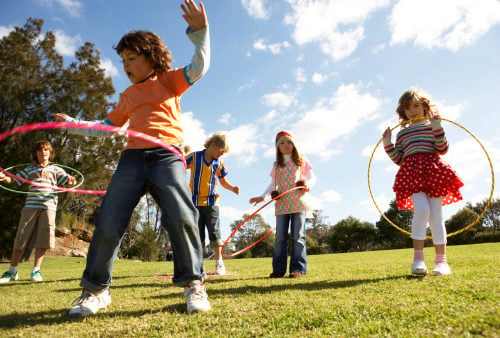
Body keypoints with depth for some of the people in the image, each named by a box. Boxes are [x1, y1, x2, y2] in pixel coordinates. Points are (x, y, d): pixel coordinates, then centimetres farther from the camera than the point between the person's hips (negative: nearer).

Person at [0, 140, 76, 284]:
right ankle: (12, 271, 15)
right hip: (30, 206, 1)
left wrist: (71, 180, -20)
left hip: (48, 206, -1)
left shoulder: (55, 169, 14)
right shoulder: (30, 169, 17)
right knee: (21, 239, 2)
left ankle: (36, 270, 11)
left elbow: (68, 181, 4)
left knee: (42, 240, 0)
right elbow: (13, 179, 14)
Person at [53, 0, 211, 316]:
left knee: (182, 217, -21)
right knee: (108, 224, -2)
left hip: (167, 155, -4)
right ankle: (95, 289, 15)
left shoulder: (169, 80, 14)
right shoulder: (128, 95, 25)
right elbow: (107, 127, 33)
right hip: (132, 158, 5)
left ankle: (193, 283, -4)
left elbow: (199, 67, -1)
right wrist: (72, 124, 32)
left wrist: (200, 33, -14)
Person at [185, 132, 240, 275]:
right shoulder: (195, 157, -1)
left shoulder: (219, 163, 7)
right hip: (195, 201, -1)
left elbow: (223, 181, 16)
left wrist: (233, 188, -3)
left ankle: (219, 263, 5)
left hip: (211, 202, 1)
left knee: (214, 231, -4)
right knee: (197, 234, 4)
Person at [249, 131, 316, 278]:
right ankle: (278, 269, 7)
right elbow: (273, 185, 15)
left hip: (298, 203, -2)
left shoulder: (301, 160, 10)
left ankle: (297, 268, 3)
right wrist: (263, 196, 0)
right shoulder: (276, 165, 14)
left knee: (298, 236, -2)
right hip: (281, 204, 2)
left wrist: (308, 184, -13)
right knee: (280, 237, 1)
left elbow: (312, 177, 10)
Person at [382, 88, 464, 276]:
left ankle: (441, 260, 5)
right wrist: (387, 145, 4)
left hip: (433, 172, 0)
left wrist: (437, 128, -9)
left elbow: (442, 150, 0)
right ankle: (418, 257, -13)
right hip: (412, 174, 0)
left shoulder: (432, 126, 14)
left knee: (436, 214, -4)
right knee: (422, 209, -21)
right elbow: (399, 160, 15)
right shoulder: (402, 133, 20)